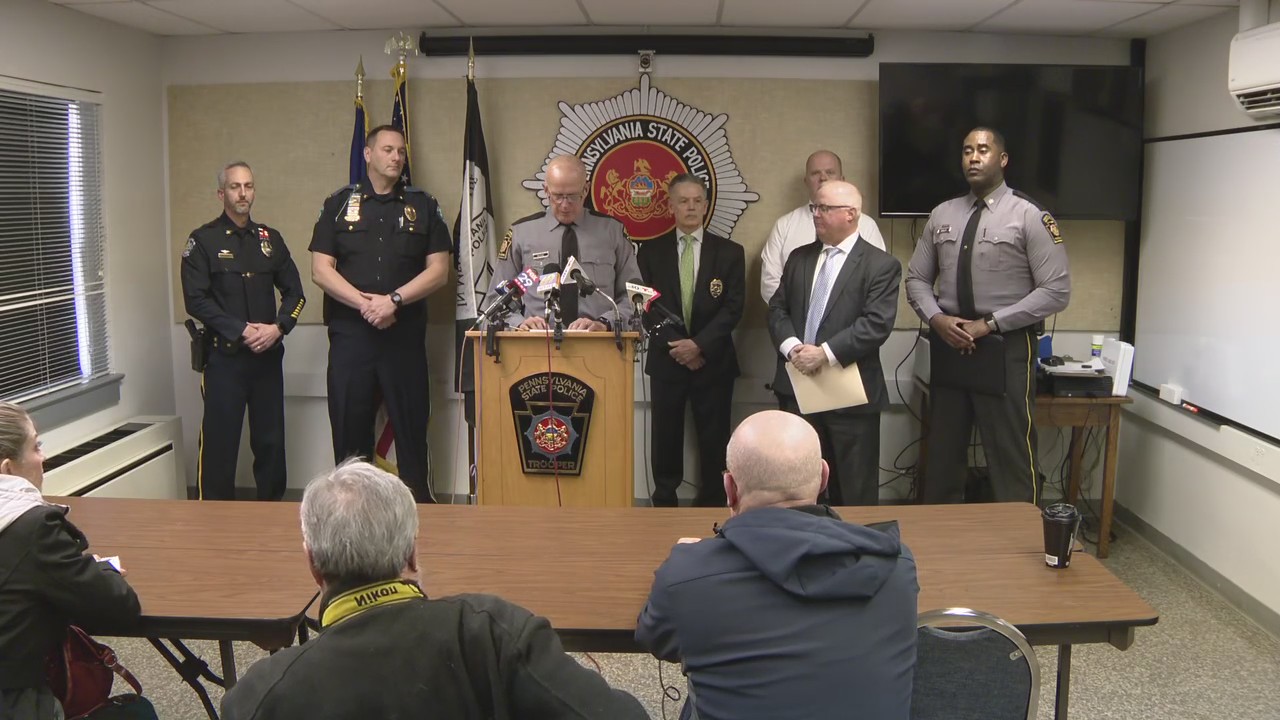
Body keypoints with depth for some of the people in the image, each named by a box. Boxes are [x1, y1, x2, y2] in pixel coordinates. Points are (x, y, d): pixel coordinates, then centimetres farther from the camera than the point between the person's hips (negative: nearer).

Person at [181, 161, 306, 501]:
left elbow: (294, 291, 11)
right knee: (219, 441, -1)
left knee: (271, 440, 9)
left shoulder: (270, 239, 12)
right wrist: (242, 332, -14)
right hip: (224, 356, -4)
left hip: (268, 355, 4)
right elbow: (196, 300, -8)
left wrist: (278, 327, -6)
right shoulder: (203, 241, 0)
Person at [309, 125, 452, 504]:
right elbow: (320, 269, 1)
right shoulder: (339, 204, 9)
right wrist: (364, 303, -11)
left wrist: (394, 300, -12)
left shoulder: (423, 205, 8)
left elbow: (439, 270, 1)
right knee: (349, 428, 5)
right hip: (350, 334, 1)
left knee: (412, 427, 3)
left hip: (406, 334, 0)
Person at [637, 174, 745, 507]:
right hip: (666, 359, 0)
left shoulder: (730, 252, 4)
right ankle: (664, 503, 18)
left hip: (713, 361, 0)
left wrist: (700, 345, -14)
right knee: (666, 438, 6)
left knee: (713, 439, 4)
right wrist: (676, 346, -11)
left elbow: (732, 308, -4)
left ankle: (712, 504, 15)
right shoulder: (651, 251, 5)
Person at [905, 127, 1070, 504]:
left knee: (1011, 458, 1)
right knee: (943, 453, 14)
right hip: (947, 345, 5)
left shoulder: (1029, 215, -6)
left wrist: (989, 324, -16)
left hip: (1006, 348, -5)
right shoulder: (942, 215, 8)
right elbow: (916, 279, 12)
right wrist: (937, 319, -8)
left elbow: (1056, 290, -11)